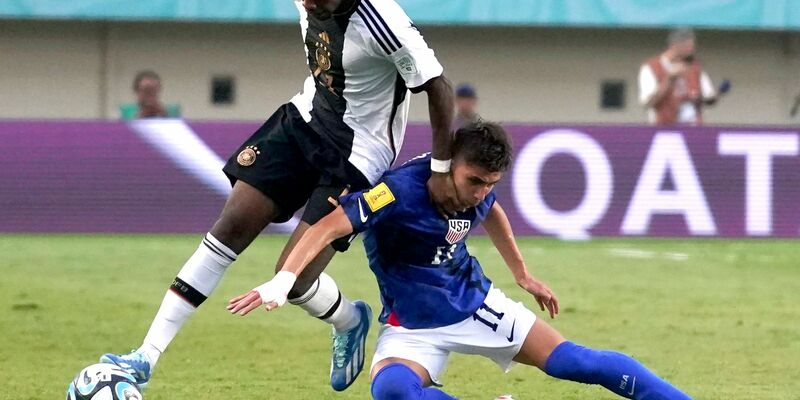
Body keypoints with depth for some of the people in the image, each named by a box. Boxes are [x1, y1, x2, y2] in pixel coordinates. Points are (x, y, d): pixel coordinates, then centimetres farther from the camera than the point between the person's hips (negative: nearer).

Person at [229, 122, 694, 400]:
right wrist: (283, 280, -54)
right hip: (413, 325, -4)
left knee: (571, 360, -5)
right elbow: (331, 226, -40)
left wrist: (523, 273, 25)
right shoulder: (402, 189, -30)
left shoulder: (477, 186, -9)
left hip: (476, 302, 4)